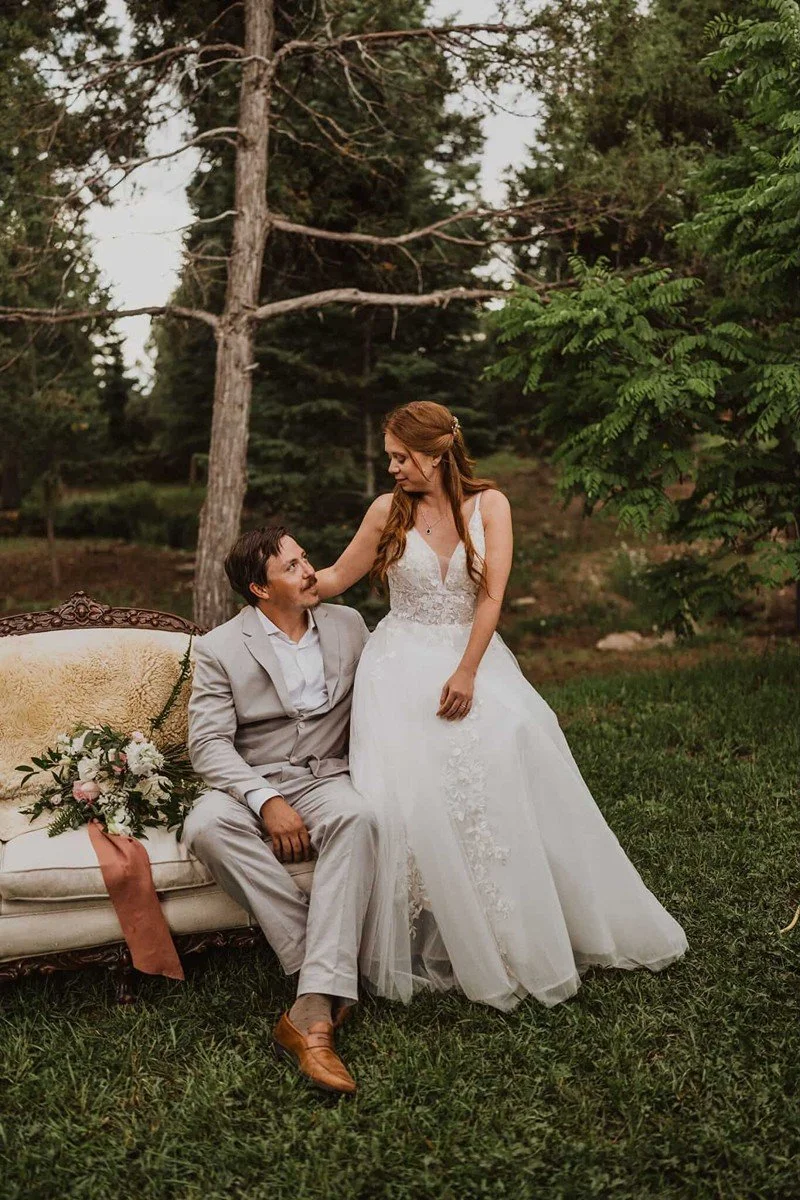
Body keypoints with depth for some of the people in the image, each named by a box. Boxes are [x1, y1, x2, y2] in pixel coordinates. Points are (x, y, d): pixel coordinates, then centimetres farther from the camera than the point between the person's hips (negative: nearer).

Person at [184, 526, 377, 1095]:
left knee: (357, 817, -36)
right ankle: (329, 975, -29)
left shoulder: (347, 624, 12)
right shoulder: (219, 649, 2)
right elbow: (208, 742, -7)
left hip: (325, 780, 1)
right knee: (205, 825, -35)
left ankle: (315, 1011, -42)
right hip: (251, 787, -1)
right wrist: (266, 801, -23)